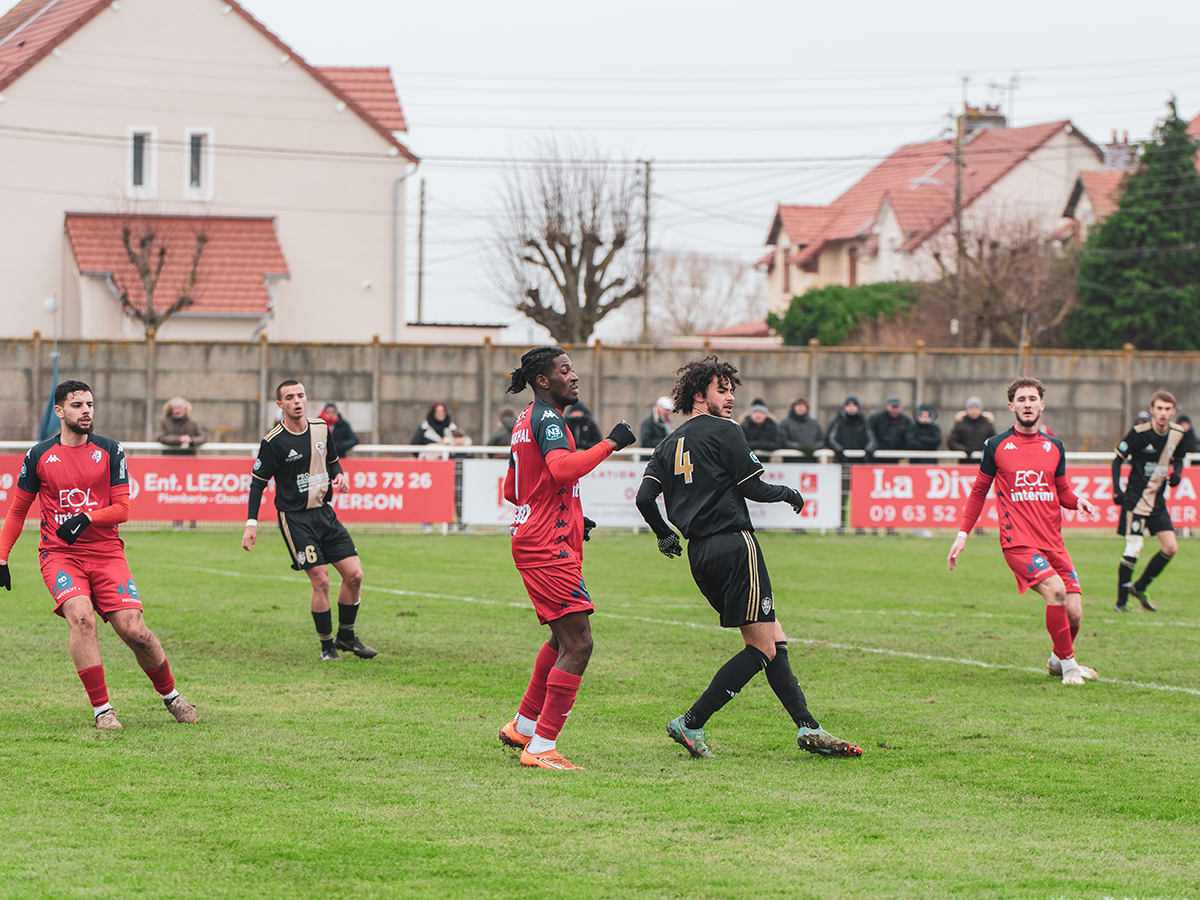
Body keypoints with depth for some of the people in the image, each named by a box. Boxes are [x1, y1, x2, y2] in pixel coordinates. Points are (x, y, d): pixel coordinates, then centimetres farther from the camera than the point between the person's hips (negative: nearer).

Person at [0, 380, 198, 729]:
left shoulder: (110, 451, 4)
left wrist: (86, 519, -16)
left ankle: (170, 695, 16)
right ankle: (101, 708, -21)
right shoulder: (39, 456, 4)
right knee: (80, 616, -27)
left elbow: (122, 509, 2)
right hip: (59, 554, -1)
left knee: (134, 630, -9)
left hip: (106, 553, 1)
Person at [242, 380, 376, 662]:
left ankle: (346, 636, 19)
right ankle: (326, 646, 4)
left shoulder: (321, 428, 4)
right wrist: (252, 523, -10)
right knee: (321, 581, -12)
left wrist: (339, 475, -2)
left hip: (324, 512, 6)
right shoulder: (273, 442, -11)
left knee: (354, 574, 0)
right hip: (294, 518, -6)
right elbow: (258, 482, -5)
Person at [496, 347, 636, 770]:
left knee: (563, 639, 22)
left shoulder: (526, 421, 19)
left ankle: (522, 727, 30)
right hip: (550, 548, -11)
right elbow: (563, 469, -32)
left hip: (531, 541, 11)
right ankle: (541, 747, -10)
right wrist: (610, 444, -23)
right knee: (578, 644, -11)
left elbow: (512, 491, 26)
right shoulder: (548, 418, -13)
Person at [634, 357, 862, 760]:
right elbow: (752, 488, -8)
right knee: (762, 647, -6)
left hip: (700, 555, 9)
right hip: (733, 544, -9)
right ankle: (690, 723, -11)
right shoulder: (723, 431, -4)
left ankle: (807, 728, 5)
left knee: (774, 640, 11)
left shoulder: (669, 444, 15)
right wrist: (787, 493, 11)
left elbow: (645, 498, 6)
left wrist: (664, 535, 22)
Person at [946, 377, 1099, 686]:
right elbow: (979, 491, 13)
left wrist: (1078, 501, -2)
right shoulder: (996, 445, 3)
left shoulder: (1054, 447, 12)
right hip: (1018, 541, -4)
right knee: (1055, 590, -27)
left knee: (1074, 613, -4)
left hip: (1053, 542, 4)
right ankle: (1068, 665, -13)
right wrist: (963, 534, 9)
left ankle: (1057, 660, 26)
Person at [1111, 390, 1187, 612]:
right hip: (1136, 499, -6)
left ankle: (1140, 587, 19)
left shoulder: (1177, 434, 1)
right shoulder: (1139, 433, -15)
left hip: (1158, 500, 6)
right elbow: (1118, 459, -6)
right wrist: (1116, 489, -14)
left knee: (1170, 548, 0)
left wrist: (1177, 473, -3)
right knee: (1134, 548, -11)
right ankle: (1121, 601, 1)